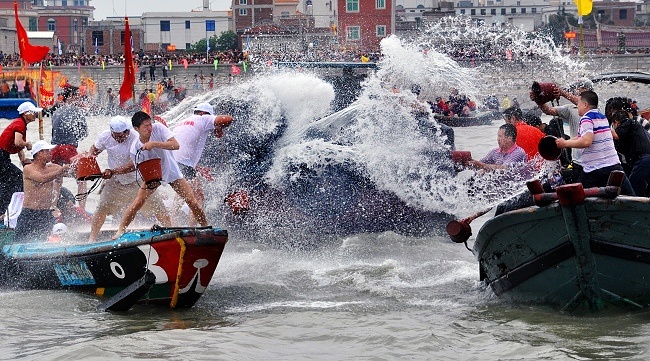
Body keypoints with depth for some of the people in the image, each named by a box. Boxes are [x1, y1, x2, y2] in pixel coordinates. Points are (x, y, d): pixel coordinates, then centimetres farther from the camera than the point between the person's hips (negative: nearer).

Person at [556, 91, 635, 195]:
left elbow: (586, 141, -25)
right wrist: (565, 141, 21)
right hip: (614, 165, 7)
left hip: (595, 170, -7)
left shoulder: (586, 119, -9)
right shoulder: (602, 117, 16)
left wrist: (565, 143, -14)